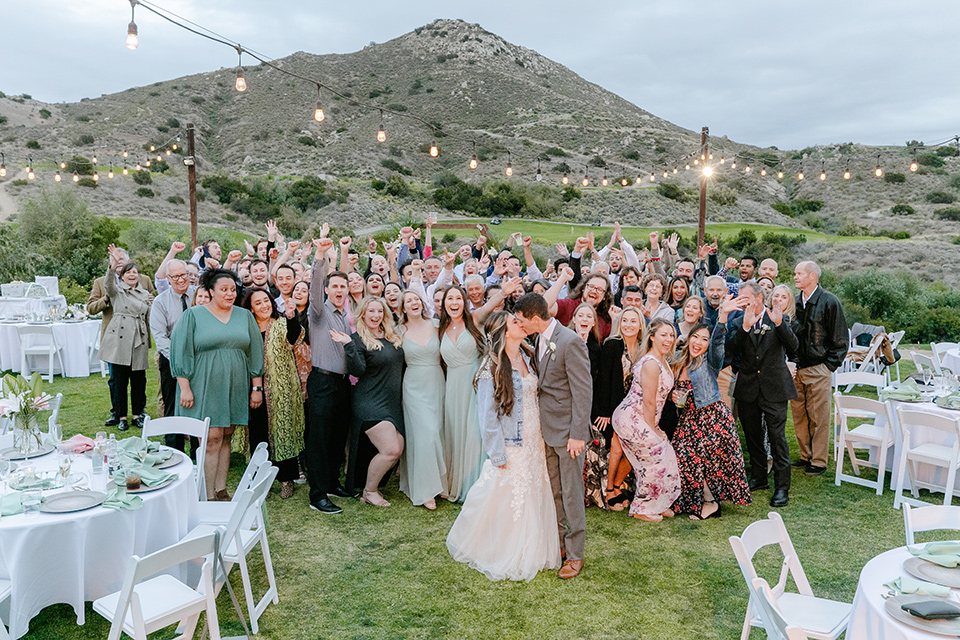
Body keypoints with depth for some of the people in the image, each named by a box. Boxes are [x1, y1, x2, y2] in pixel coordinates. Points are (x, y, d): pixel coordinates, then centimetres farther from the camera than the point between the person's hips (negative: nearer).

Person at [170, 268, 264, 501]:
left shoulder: (245, 316, 10)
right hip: (205, 388, -3)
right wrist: (184, 387, -10)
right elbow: (181, 351, -3)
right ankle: (209, 496, 0)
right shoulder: (193, 315, 1)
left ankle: (221, 490, 16)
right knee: (212, 439, -7)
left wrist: (257, 387, 6)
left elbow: (255, 352, 11)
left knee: (226, 438, 7)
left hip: (235, 389, 4)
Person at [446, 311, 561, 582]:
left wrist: (541, 436, 8)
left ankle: (530, 551, 31)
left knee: (534, 495, 14)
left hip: (533, 441, 7)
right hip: (510, 445, -7)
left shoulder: (527, 357, 5)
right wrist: (498, 453, -14)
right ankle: (502, 555, 24)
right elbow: (489, 414, -14)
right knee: (505, 499, 4)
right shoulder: (493, 367, -15)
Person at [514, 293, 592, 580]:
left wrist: (578, 434, -19)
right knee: (552, 489, 16)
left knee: (571, 493, 3)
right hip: (546, 427, 8)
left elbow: (583, 390, -19)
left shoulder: (570, 342, -20)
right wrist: (539, 421, 11)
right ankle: (558, 540, 32)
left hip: (567, 430, -8)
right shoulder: (541, 339, 7)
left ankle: (575, 553, 16)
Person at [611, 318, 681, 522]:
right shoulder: (651, 364, -22)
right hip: (632, 421, -10)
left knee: (662, 457, 15)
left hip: (641, 421, 10)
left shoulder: (661, 360, 10)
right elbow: (649, 402, -19)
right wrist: (653, 429, -9)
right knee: (657, 459, -2)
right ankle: (642, 509, 15)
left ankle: (656, 504, 32)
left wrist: (654, 428, 12)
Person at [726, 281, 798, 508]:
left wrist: (779, 324, -23)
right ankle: (758, 477, 31)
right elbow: (731, 350, -10)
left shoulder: (779, 319, 1)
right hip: (748, 388, 3)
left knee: (777, 437, -4)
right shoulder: (738, 323, 5)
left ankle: (782, 487, 4)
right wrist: (745, 327, -21)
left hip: (774, 388, -3)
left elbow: (793, 347, -10)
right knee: (753, 436, 15)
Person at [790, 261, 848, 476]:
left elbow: (841, 339, -5)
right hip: (797, 369, 5)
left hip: (818, 369, -5)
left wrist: (830, 366, -7)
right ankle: (806, 456, 24)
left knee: (819, 418, 1)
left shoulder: (829, 302, -9)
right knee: (799, 416, 10)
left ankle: (819, 461, 12)